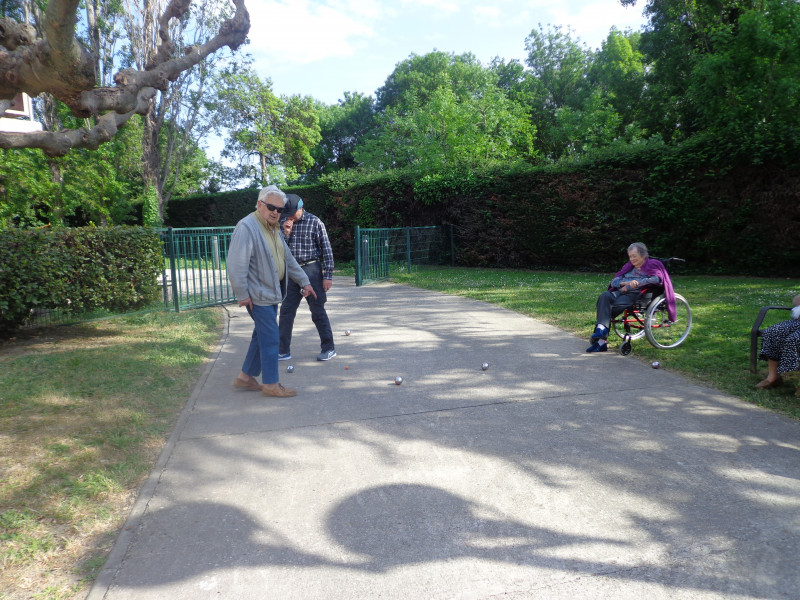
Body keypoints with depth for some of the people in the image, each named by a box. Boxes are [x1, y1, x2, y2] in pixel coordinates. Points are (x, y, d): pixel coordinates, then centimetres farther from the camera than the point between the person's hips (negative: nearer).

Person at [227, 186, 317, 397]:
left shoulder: (274, 229, 14)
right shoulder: (247, 227, -16)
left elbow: (288, 259, 22)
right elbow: (237, 264, -20)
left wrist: (304, 281, 20)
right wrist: (242, 294, -20)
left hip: (271, 292, 10)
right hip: (258, 295, -9)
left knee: (262, 335, 15)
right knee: (270, 338, -5)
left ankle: (246, 377, 28)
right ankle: (271, 384, 7)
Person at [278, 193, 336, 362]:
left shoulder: (314, 222, -6)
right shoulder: (284, 223, 8)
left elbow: (326, 249, -6)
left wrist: (328, 276, -10)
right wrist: (286, 233, -11)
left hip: (311, 269, -5)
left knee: (318, 311, 0)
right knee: (286, 311, 5)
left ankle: (329, 348, 13)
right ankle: (283, 351, 14)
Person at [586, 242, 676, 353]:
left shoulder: (652, 265, 13)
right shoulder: (630, 266, 31)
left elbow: (657, 278, -10)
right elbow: (614, 281, 21)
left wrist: (632, 285, -12)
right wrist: (624, 283, -3)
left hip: (638, 294, -5)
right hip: (622, 292, 6)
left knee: (614, 307, -33)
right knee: (605, 296, -29)